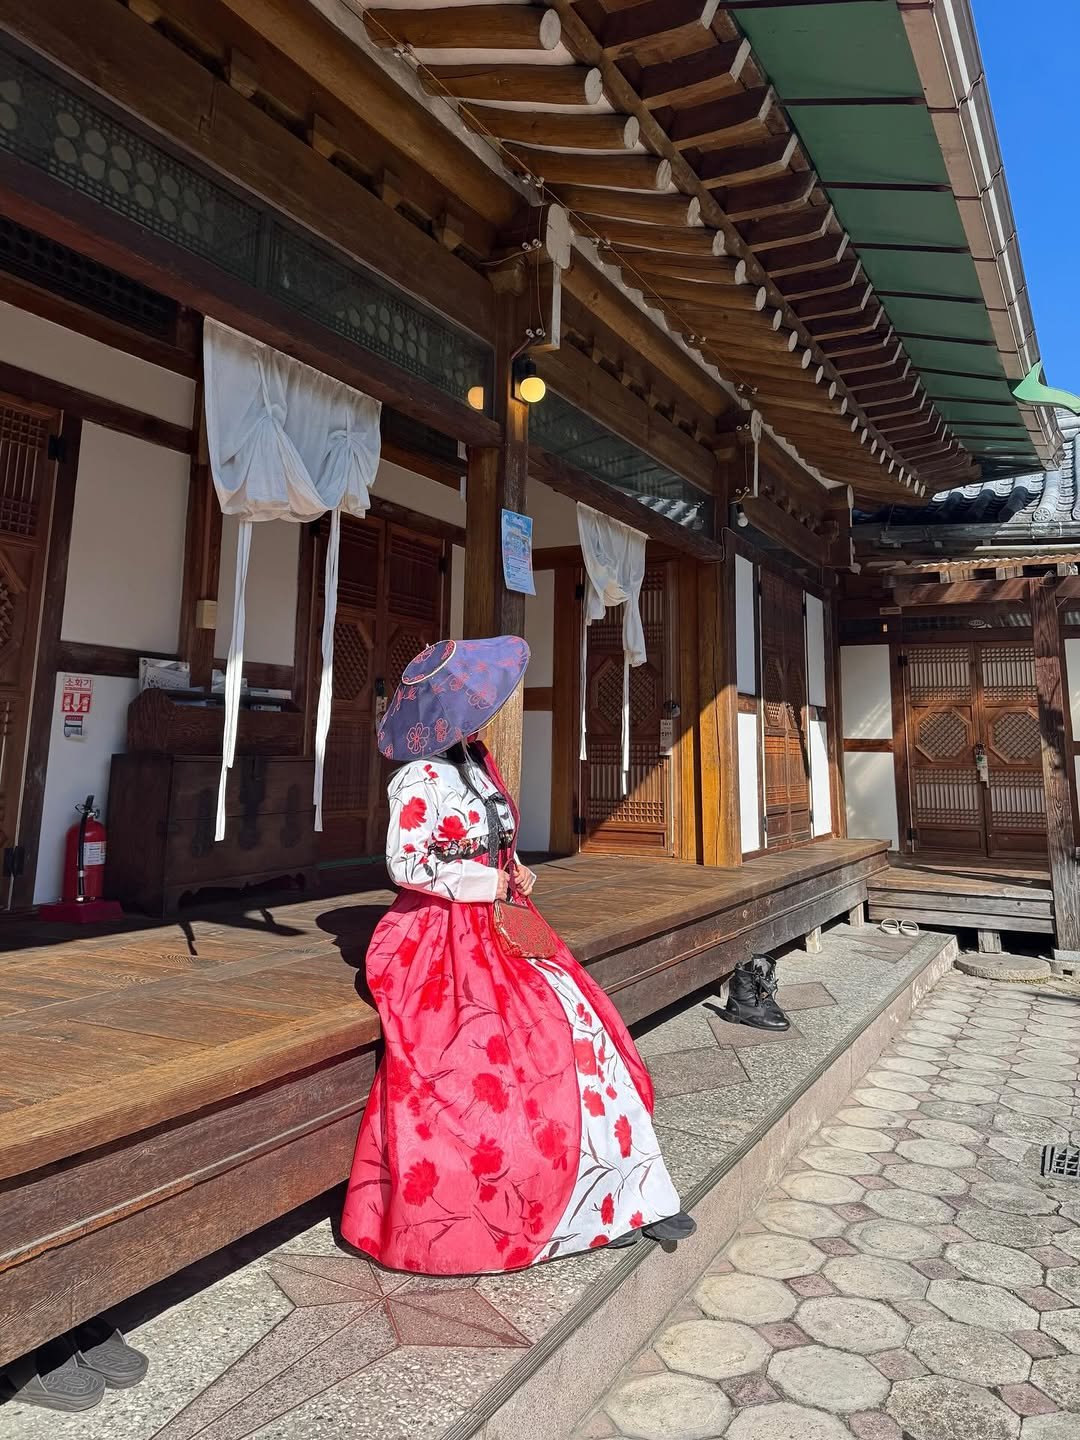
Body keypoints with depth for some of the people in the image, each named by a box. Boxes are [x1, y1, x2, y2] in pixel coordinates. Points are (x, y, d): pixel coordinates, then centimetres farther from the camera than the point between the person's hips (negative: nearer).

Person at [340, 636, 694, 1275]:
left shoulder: (476, 765, 14)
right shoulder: (420, 778, -11)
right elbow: (405, 864, -15)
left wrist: (516, 871, 2)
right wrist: (490, 884, -14)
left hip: (496, 923, 7)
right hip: (443, 933, -7)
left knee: (579, 1014, -8)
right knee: (551, 1025, -19)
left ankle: (625, 1188, -3)